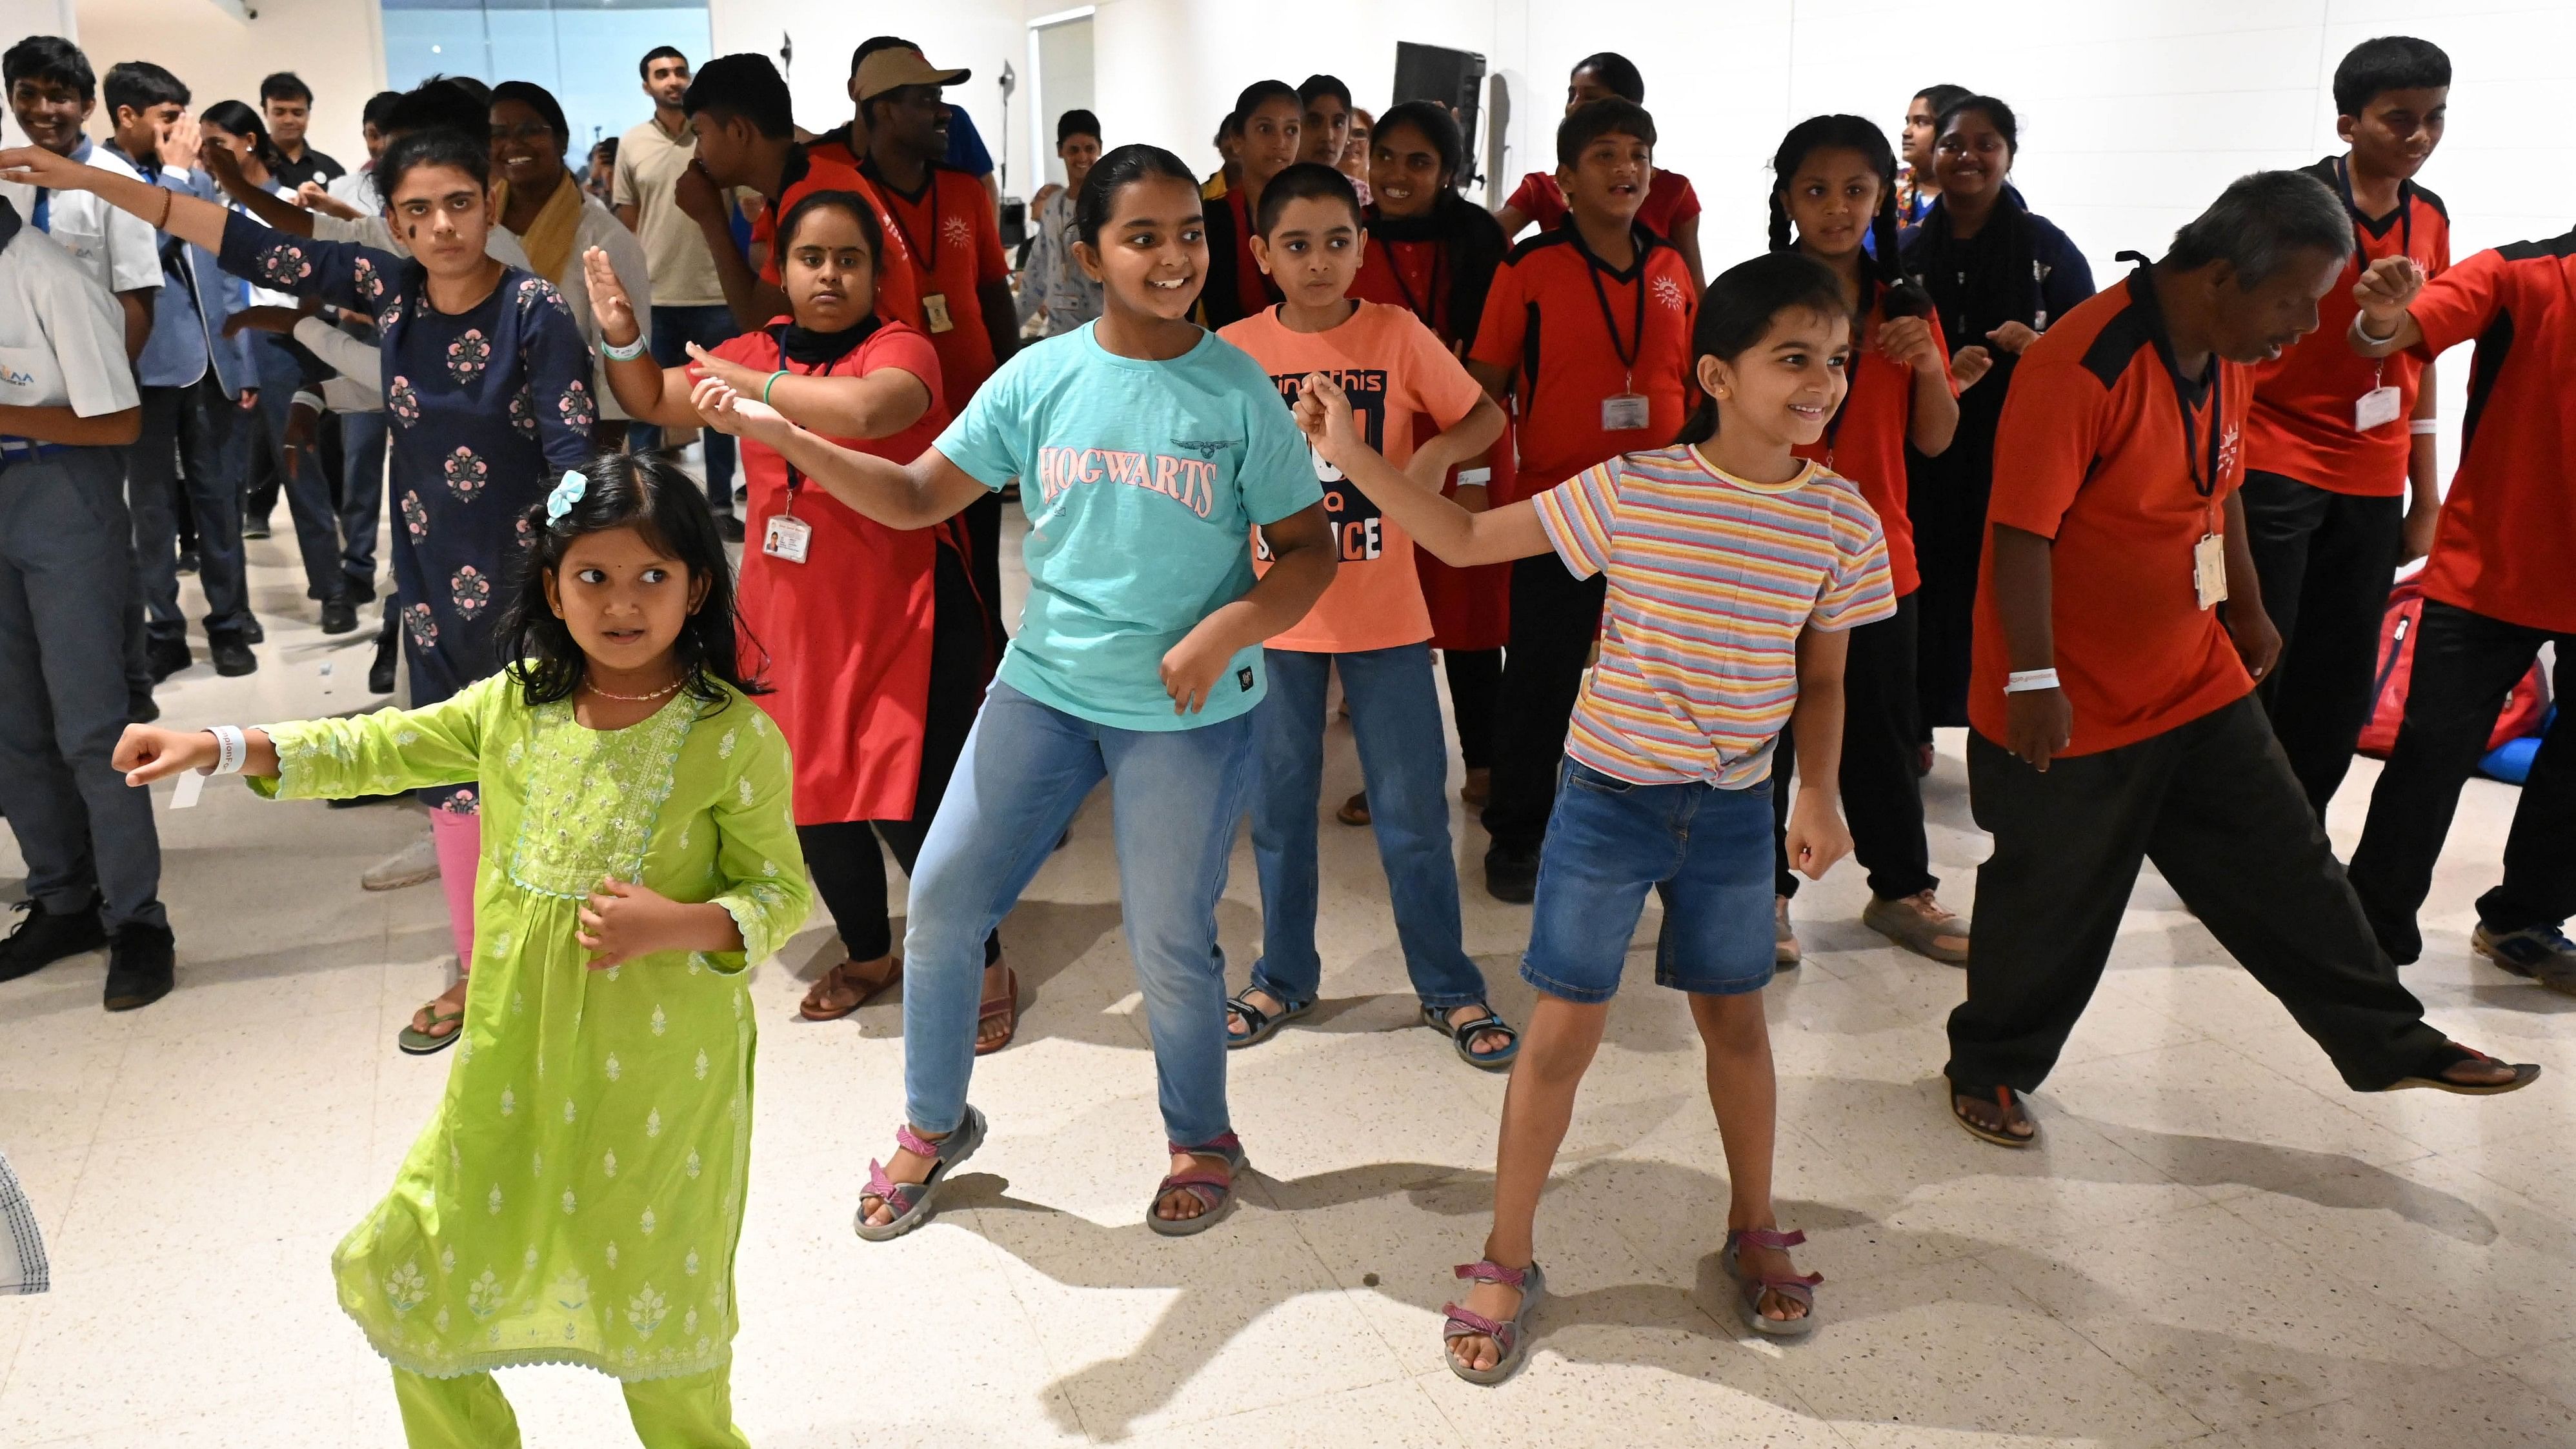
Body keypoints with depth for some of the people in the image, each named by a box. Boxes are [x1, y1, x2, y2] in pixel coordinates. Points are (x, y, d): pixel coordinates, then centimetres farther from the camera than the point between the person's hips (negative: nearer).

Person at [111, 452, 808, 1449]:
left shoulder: (734, 736, -13)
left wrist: (680, 924, -25)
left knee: (656, 1303, 11)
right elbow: (380, 750, 10)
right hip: (515, 1060, 5)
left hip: (662, 1075, -4)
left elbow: (780, 893, -8)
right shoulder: (517, 705, 0)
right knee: (417, 1270, 14)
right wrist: (219, 748, 3)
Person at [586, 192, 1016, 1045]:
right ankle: (868, 955, 37)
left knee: (907, 806, -8)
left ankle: (986, 968, 14)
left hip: (897, 617, -7)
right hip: (790, 616, 7)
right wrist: (619, 335, -1)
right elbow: (654, 402, 18)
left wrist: (749, 384, -23)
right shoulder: (759, 352, 9)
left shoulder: (900, 349, -11)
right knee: (812, 796, 15)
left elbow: (867, 409, -34)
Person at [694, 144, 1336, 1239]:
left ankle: (1202, 1143, 32)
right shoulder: (1039, 379, -1)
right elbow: (917, 496, 2)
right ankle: (933, 1126, 28)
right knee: (941, 902, 4)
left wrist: (1221, 634, -18)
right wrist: (779, 436, -8)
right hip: (1044, 685, 3)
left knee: (1169, 941, 3)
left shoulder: (1237, 391, -8)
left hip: (1189, 709, -3)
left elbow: (1309, 549, -3)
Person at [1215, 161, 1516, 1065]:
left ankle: (1449, 990, 22)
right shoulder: (1233, 352, -3)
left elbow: (1486, 416, 4)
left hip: (1386, 616, -1)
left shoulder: (1400, 336, -5)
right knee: (1278, 809, 12)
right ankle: (1284, 979, 30)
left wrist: (1438, 450, -17)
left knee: (1414, 811, 6)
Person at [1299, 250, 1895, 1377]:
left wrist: (1819, 792, -10)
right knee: (1562, 1031, 3)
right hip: (1609, 797, -2)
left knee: (1736, 1023, 16)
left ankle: (1754, 1231, 39)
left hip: (1737, 809, 2)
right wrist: (1353, 457, -17)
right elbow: (1468, 540, -8)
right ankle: (1507, 1262, 19)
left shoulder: (1841, 521, -6)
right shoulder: (1633, 490, -14)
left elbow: (1822, 678, 5)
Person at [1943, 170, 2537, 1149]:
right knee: (2051, 898, 7)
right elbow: (2021, 532, -25)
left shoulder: (2228, 357, 5)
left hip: (2195, 682, 8)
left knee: (2284, 866, 14)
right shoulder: (2080, 367, -24)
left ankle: (2390, 1042, 29)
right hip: (2072, 708, -8)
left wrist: (2248, 613, 25)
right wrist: (2034, 681, -24)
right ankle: (1989, 1070, 28)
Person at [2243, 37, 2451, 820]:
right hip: (2274, 467, -5)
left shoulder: (2430, 219, 9)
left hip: (2373, 484, 6)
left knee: (2341, 683, 8)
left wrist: (2426, 489, 15)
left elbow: (2418, 354, 14)